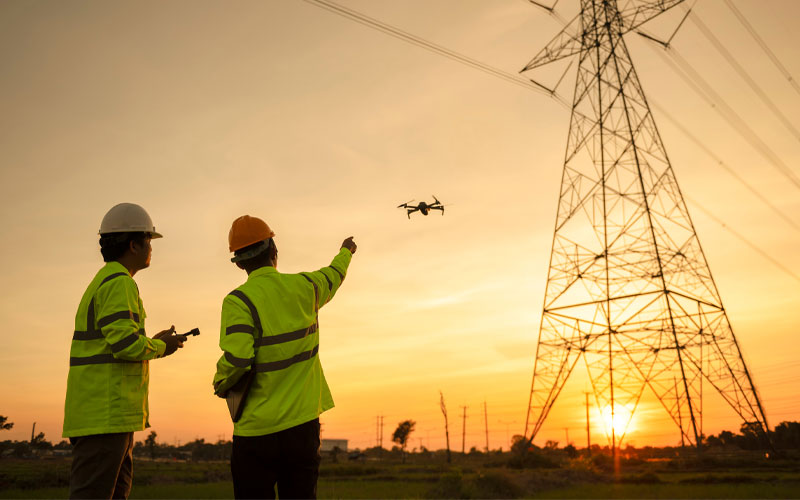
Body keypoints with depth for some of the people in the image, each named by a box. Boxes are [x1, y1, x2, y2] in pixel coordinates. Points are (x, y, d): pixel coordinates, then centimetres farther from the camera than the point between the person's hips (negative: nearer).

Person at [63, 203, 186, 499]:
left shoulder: (102, 282, 22)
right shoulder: (119, 283, -11)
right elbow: (125, 343, -22)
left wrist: (155, 341, 18)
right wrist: (161, 347, -3)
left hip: (109, 415, 10)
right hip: (106, 415, -10)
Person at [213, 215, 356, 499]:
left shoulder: (239, 300, -12)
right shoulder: (304, 287, 2)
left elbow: (236, 360, -21)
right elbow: (332, 277, 25)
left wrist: (221, 385, 1)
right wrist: (345, 252, 47)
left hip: (257, 428, -3)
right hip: (303, 423, 4)